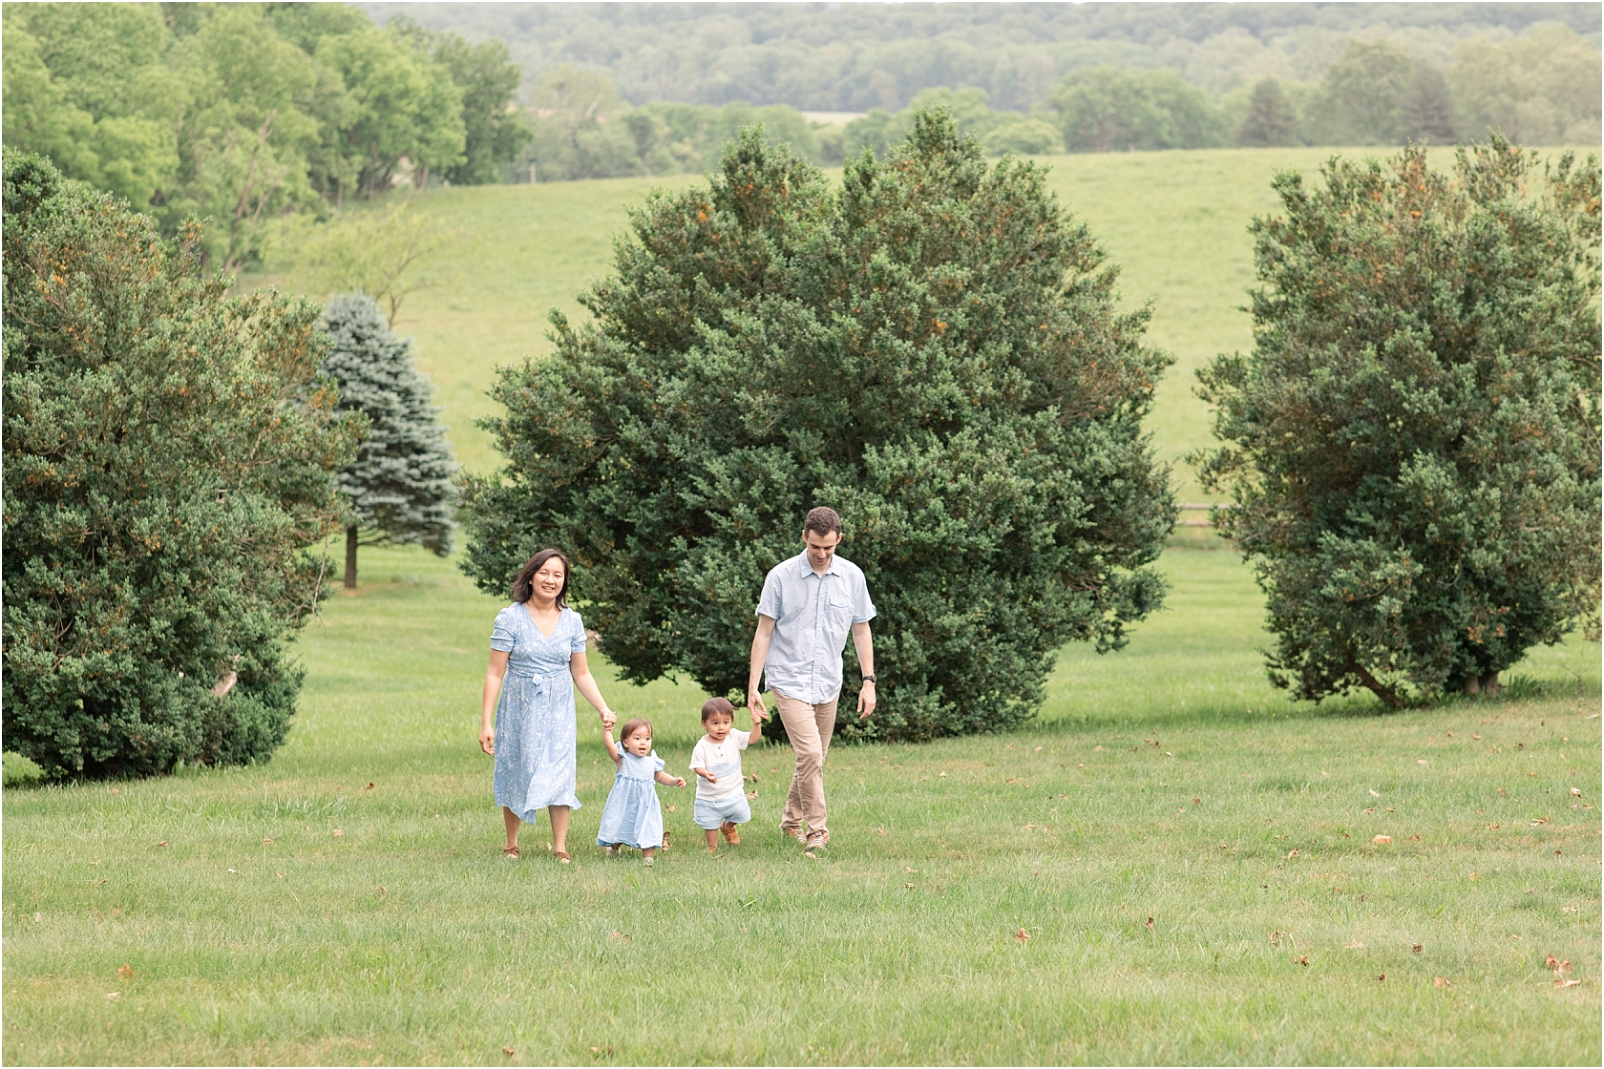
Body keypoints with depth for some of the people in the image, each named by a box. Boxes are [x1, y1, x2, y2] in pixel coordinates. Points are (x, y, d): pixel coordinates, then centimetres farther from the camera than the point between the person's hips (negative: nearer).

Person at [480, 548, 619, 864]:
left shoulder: (572, 621, 2)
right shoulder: (510, 618, -8)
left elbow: (581, 673, 10)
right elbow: (495, 673, -8)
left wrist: (603, 708, -1)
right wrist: (487, 723, -10)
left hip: (558, 710, 2)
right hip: (519, 708, -2)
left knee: (560, 774, -3)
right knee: (516, 774, 6)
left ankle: (560, 847, 2)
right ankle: (511, 844, 22)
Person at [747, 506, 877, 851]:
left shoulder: (852, 577, 1)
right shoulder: (781, 577, -8)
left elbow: (861, 630, 9)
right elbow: (764, 633, -3)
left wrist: (869, 682, 4)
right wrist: (752, 687, -7)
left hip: (828, 684, 4)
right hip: (790, 681, -4)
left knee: (814, 759, 11)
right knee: (810, 754, -16)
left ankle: (792, 820, 30)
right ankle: (816, 829, -9)